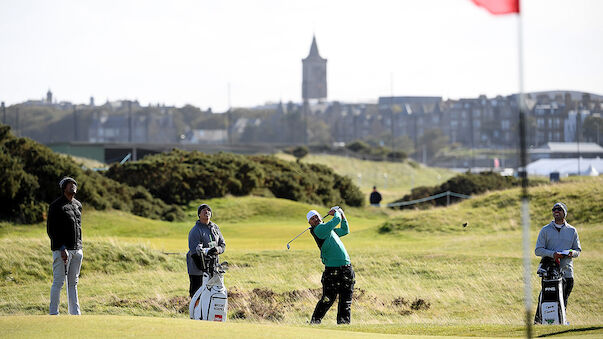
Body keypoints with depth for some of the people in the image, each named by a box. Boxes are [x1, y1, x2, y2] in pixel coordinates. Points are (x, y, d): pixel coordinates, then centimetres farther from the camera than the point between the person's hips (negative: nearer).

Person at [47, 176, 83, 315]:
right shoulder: (56, 205, -8)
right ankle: (53, 314, -3)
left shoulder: (77, 205, 15)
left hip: (76, 250, 7)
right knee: (58, 282, -6)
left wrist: (80, 247, 17)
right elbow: (50, 229, -11)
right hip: (62, 249, -7)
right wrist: (62, 248, -18)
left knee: (73, 283, 10)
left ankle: (75, 313, 13)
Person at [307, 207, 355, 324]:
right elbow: (336, 220, -7)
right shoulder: (319, 230, -7)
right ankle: (314, 322, 9)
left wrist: (342, 215, 24)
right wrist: (336, 213, 13)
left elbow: (345, 230, 36)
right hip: (332, 270, -7)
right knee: (327, 300, -4)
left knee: (346, 302, 6)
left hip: (347, 269, 7)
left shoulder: (329, 230, 20)